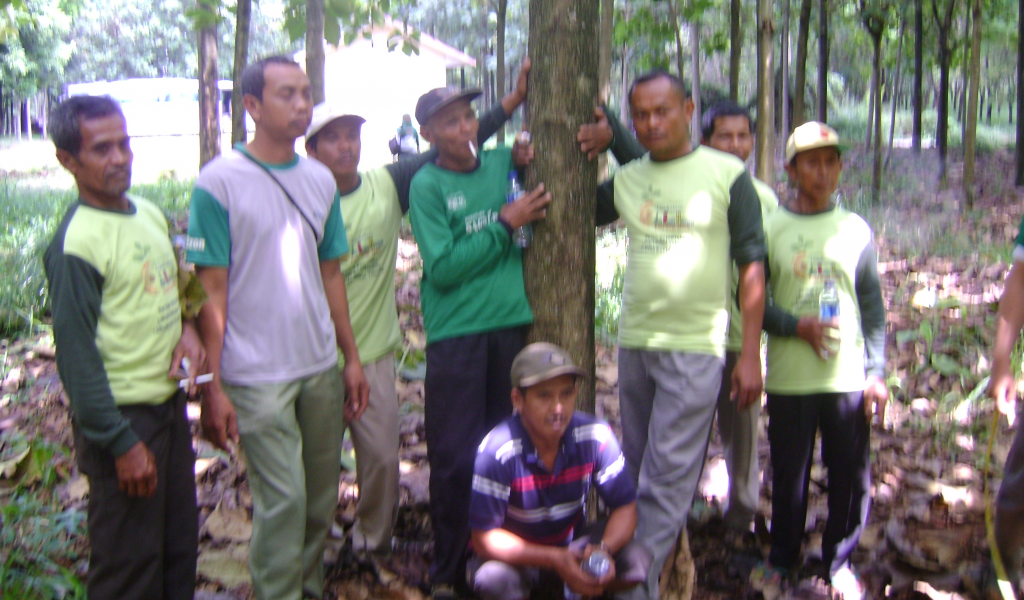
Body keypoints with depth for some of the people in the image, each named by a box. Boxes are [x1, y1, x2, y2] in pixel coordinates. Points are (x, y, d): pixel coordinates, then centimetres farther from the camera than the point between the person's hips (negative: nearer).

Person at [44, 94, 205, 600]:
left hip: (169, 403, 8)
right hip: (122, 417, -8)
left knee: (180, 544, 19)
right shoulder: (75, 245, -19)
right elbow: (76, 357, -19)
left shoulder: (149, 213, 6)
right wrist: (121, 444, -18)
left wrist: (187, 327, -2)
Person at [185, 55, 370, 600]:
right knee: (283, 501, -3)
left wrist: (351, 359, 13)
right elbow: (211, 292, -9)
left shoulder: (320, 180, 8)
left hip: (321, 367, 5)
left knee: (322, 496, 13)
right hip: (258, 375, -5)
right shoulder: (219, 182, -8)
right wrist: (212, 387, -11)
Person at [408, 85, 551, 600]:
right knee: (455, 457, 0)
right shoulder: (427, 185, -4)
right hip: (456, 333, -4)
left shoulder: (502, 163, 8)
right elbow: (443, 268, -13)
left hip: (512, 325, 4)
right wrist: (505, 224, -12)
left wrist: (528, 160, 3)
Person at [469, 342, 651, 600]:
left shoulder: (596, 437, -17)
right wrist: (554, 559, -35)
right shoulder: (496, 451, -27)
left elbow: (625, 507, -10)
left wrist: (604, 549, -32)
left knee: (637, 561, -23)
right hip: (517, 554, -3)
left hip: (571, 547, 3)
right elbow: (484, 538, -24)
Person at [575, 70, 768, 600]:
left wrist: (750, 355, -8)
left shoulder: (727, 174, -3)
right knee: (635, 469, 14)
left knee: (668, 478, -5)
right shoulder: (625, 180, 9)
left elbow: (752, 267, -3)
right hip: (634, 342, 5)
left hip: (695, 347, -5)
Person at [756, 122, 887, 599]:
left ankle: (838, 561, 24)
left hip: (849, 378, 1)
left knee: (852, 475, 4)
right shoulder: (769, 229, 1)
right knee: (789, 474, 6)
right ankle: (782, 558, 26)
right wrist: (798, 326, -15)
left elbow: (872, 305, 8)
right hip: (789, 377, -1)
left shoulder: (856, 230, 6)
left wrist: (876, 371, 2)